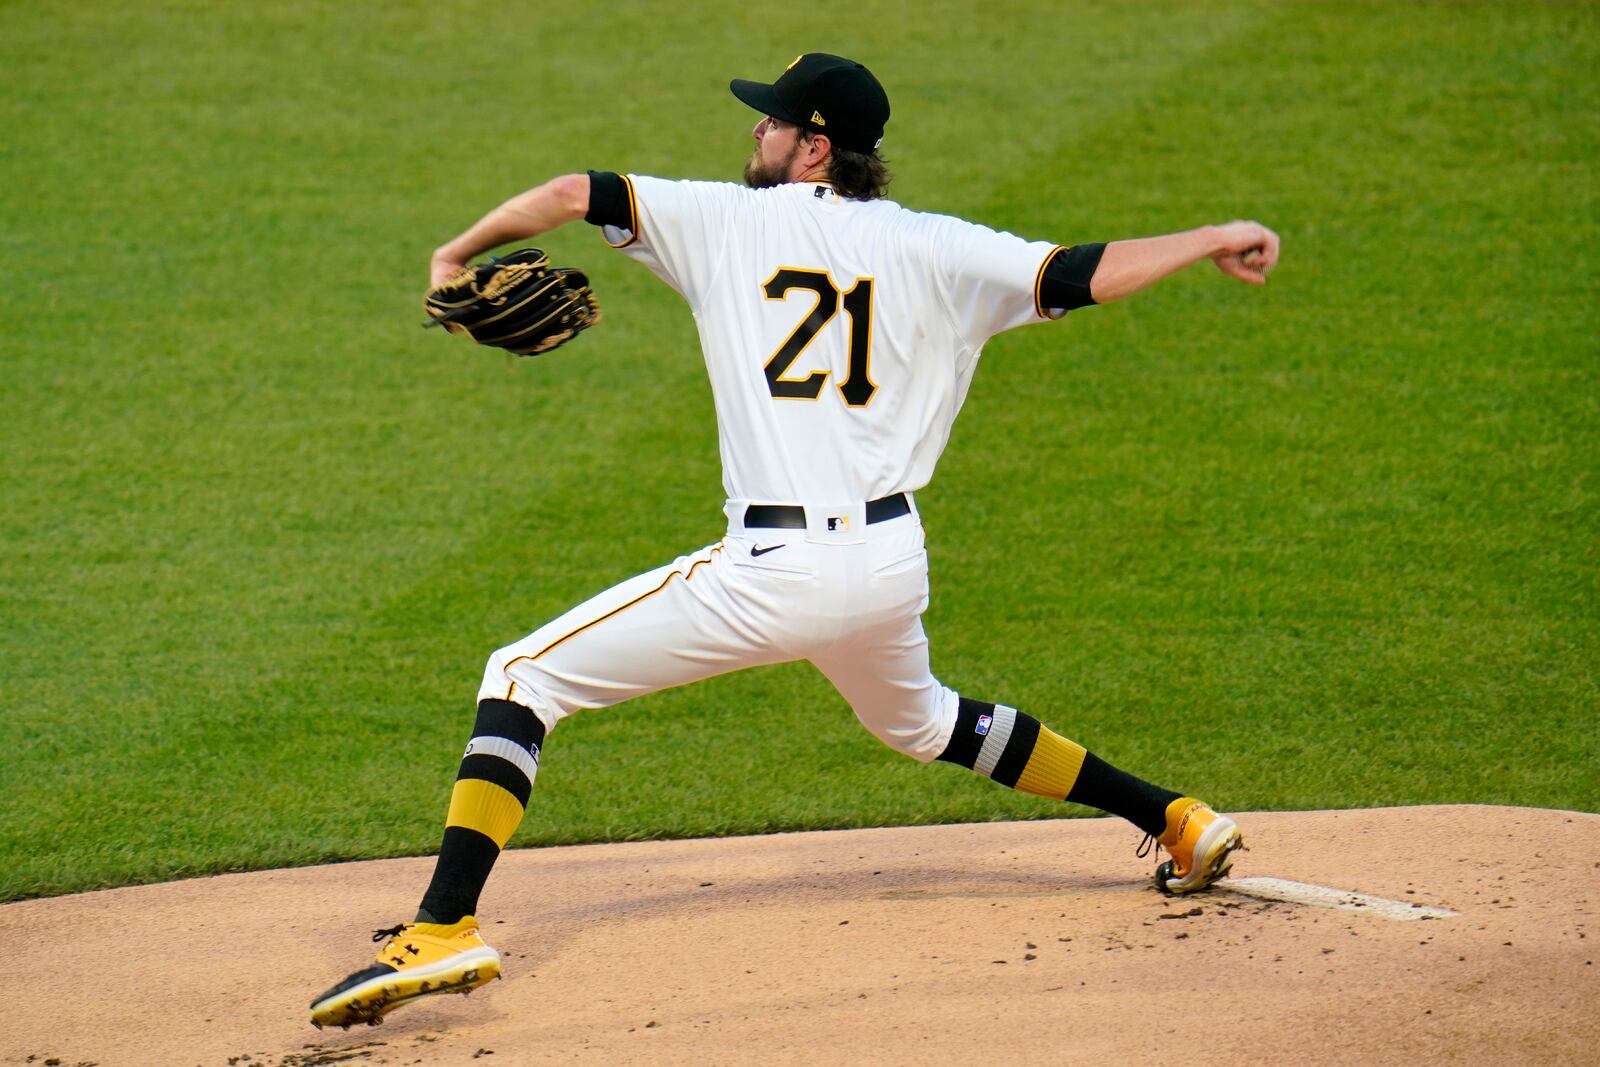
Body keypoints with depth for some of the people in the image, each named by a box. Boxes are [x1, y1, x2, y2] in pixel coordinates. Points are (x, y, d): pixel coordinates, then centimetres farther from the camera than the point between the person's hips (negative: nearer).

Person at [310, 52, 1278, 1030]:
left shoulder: (728, 220, 2)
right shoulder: (922, 247, 7)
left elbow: (572, 195, -2)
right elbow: (1084, 276, 2)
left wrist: (459, 254, 13)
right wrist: (1213, 241, 15)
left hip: (776, 575, -5)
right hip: (893, 562, 5)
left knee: (524, 678, 0)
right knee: (920, 721, 36)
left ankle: (443, 930, -16)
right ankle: (1178, 820, 38)